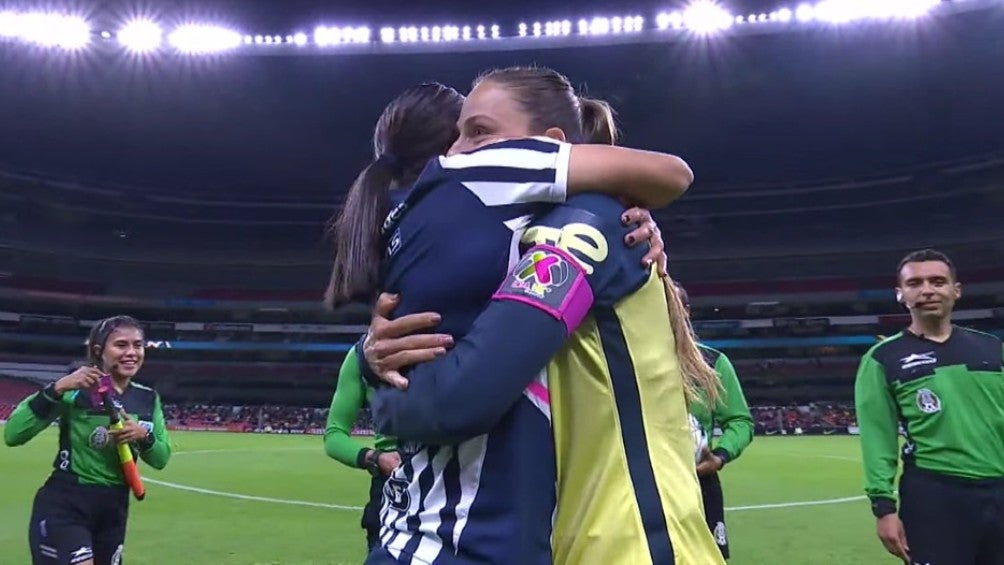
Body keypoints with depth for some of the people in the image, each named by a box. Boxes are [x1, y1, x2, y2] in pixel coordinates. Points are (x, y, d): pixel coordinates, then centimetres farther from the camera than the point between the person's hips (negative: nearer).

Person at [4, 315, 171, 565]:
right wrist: (56, 389, -28)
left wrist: (144, 436, -14)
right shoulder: (77, 390, -11)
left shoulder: (148, 399, 4)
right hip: (64, 506, -6)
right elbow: (12, 435, -18)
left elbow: (161, 459, 7)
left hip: (114, 508, 6)